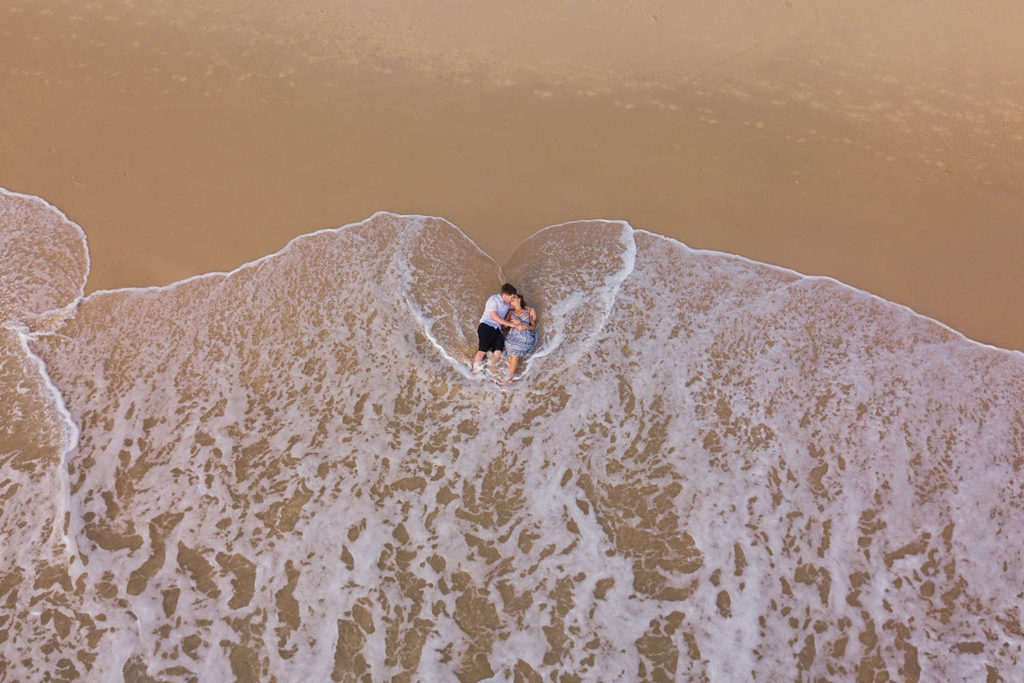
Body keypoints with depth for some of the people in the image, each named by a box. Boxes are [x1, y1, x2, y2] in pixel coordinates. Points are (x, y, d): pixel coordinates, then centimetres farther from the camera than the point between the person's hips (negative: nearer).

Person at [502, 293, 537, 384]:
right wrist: (512, 321, -9)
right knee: (511, 359, -15)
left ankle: (509, 377, -9)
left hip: (524, 338, -2)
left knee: (515, 357, -18)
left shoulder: (528, 312, 16)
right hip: (513, 336, 2)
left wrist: (525, 327, -8)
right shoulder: (511, 312, 21)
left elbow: (533, 326, 11)